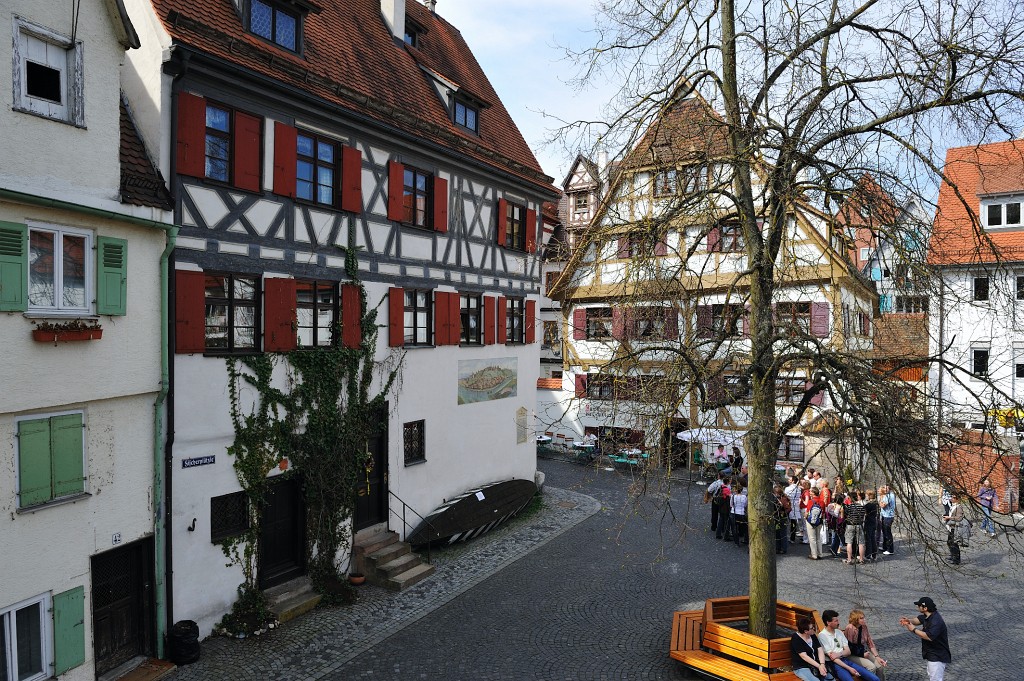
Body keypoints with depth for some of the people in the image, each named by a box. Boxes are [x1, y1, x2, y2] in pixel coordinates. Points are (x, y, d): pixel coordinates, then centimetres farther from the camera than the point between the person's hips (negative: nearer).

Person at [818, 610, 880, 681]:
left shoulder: (839, 632, 13)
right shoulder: (822, 635, -9)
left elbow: (848, 651, 10)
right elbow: (831, 657, -13)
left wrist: (839, 654, -12)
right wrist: (849, 668, -18)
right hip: (835, 664, -6)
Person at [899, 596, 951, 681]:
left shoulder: (936, 621, -29)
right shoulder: (927, 615, 0)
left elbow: (929, 636, -34)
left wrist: (914, 630, -24)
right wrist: (909, 620, -13)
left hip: (938, 656, -10)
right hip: (932, 654, 10)